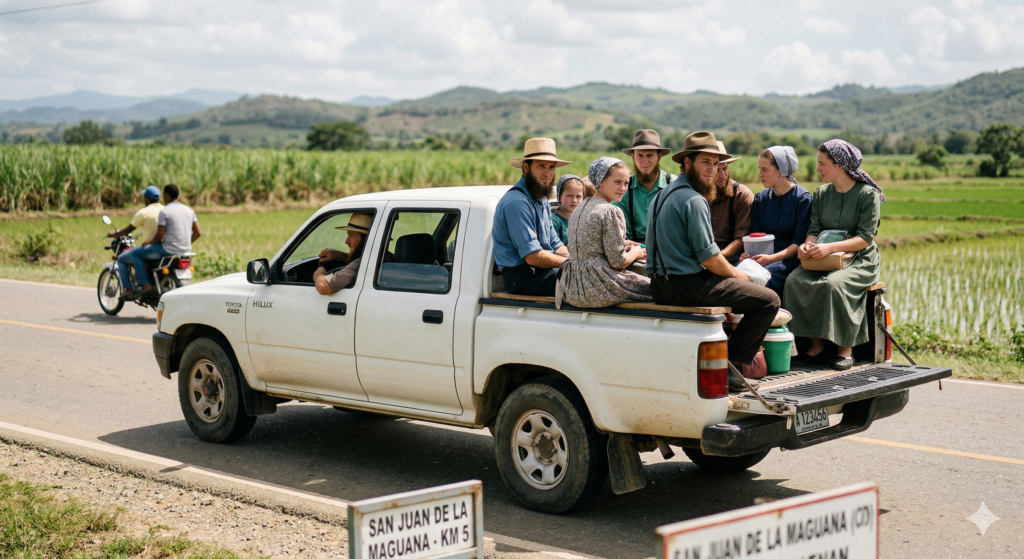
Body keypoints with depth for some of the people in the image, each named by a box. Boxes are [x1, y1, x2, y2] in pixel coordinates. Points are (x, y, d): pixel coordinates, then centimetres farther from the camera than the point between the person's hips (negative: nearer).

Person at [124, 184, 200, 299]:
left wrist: (148, 243, 5)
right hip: (186, 250, 8)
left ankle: (145, 284, -2)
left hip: (169, 249, -8)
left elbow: (159, 236, -13)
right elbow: (198, 232, 9)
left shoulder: (164, 212, -11)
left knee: (135, 253, 7)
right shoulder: (189, 210, 9)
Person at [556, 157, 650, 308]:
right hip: (598, 289, -9)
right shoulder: (611, 212, -14)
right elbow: (618, 262, -15)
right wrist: (636, 253, 5)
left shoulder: (580, 208, 12)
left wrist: (623, 245, 17)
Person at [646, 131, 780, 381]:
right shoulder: (694, 200, -16)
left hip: (660, 288, 10)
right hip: (687, 286, -10)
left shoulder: (663, 194, 16)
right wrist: (737, 274, 2)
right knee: (769, 300, -5)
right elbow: (710, 259, -18)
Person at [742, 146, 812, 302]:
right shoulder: (760, 199, 15)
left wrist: (772, 258, -21)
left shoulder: (802, 198, -2)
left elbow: (800, 242, -8)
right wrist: (748, 253, -12)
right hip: (765, 257, 4)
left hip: (791, 259, -4)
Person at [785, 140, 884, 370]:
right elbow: (814, 229, 7)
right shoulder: (821, 193, 12)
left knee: (834, 283, -36)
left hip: (859, 260, -5)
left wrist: (830, 247, -27)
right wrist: (807, 245, -18)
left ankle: (845, 349, -21)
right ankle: (816, 345, -19)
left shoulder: (867, 194, -5)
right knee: (795, 280, -25)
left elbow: (865, 238, -14)